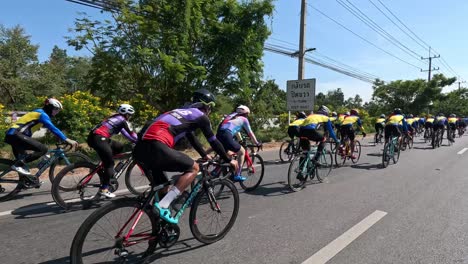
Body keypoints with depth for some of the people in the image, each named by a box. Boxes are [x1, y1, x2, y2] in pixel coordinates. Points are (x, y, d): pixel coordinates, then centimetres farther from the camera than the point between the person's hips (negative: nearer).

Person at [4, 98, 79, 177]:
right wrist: (67, 140, -27)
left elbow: (52, 129, 24)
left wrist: (64, 139, 22)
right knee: (43, 149, -18)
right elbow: (53, 129, -22)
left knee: (22, 161, 20)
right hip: (16, 135, -11)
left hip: (12, 135, 11)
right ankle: (18, 165, -14)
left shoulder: (40, 113, 20)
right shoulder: (42, 114, -11)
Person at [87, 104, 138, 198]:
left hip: (94, 137, 9)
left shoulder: (116, 118, 25)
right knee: (110, 163, -2)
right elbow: (132, 134, 1)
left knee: (119, 147, 18)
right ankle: (103, 189, -1)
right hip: (98, 138, -9)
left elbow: (125, 133, 31)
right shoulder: (123, 120, 0)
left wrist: (135, 141, 31)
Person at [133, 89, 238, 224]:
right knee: (193, 168, 2)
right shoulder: (200, 116, 9)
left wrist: (205, 155, 51)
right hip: (155, 146, -9)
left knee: (162, 185, 26)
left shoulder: (183, 111, 33)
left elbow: (191, 137, 42)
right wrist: (229, 160, 23)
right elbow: (213, 141, 11)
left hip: (140, 146, 9)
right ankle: (163, 206, -6)